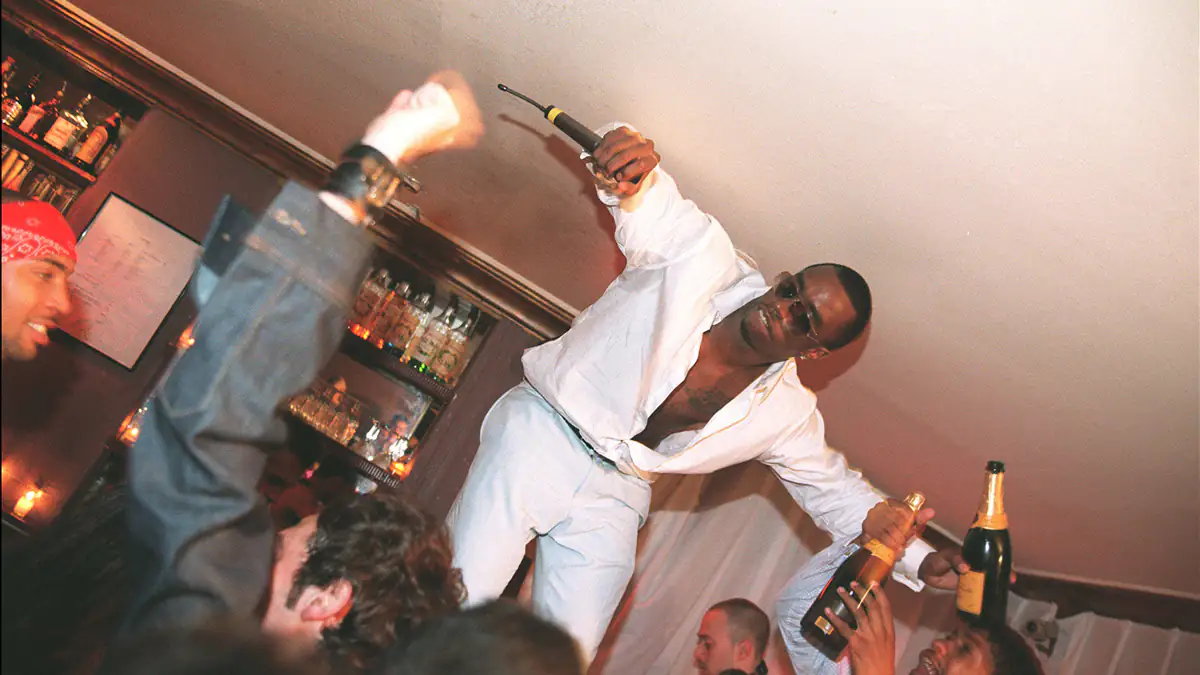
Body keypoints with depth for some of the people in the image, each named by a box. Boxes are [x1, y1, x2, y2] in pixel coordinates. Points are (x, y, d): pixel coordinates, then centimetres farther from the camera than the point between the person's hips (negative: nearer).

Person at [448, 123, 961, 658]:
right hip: (542, 433, -3)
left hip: (613, 498, 3)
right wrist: (635, 171, -46)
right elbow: (646, 202, -19)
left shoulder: (787, 414, -3)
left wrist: (916, 559, -1)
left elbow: (833, 487, 10)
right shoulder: (703, 257, -14)